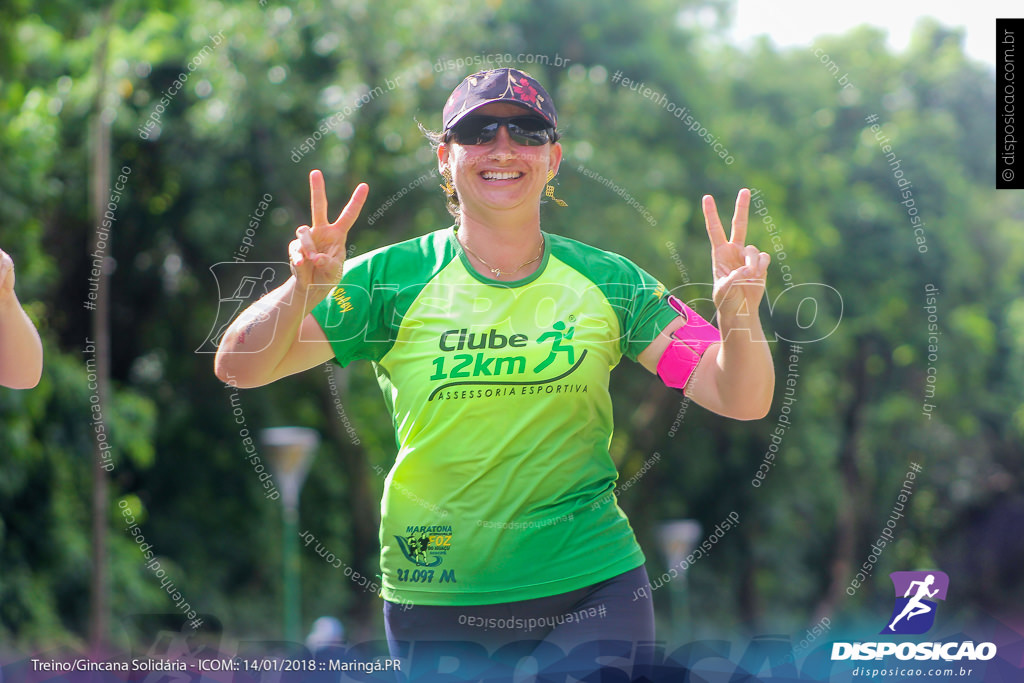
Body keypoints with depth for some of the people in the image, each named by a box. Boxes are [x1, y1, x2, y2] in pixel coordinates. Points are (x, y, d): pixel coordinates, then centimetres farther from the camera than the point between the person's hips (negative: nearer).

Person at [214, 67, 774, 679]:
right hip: (433, 600, 0)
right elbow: (239, 368, -8)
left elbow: (741, 398, -5)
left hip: (592, 591, 0)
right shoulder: (392, 279, -3)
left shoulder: (609, 282, 0)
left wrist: (739, 314, -26)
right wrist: (304, 288, -27)